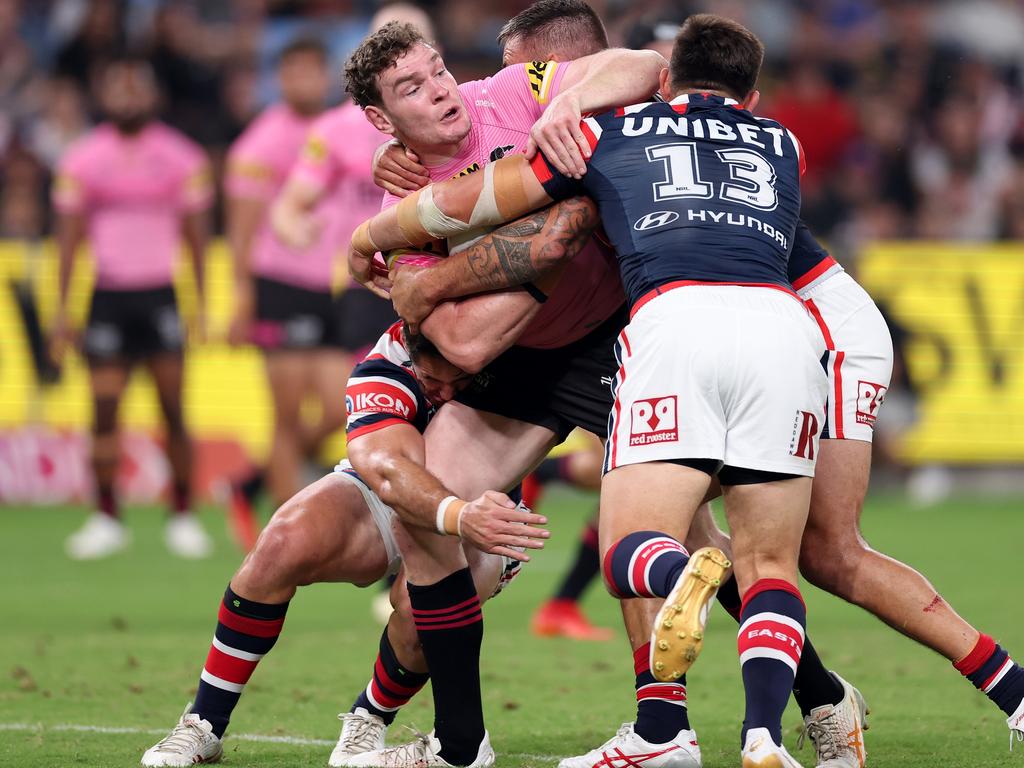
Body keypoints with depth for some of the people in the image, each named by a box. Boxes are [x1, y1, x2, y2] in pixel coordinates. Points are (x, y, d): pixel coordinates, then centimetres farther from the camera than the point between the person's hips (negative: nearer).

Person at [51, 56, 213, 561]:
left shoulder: (182, 158, 3)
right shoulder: (82, 160, 4)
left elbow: (196, 235, 8)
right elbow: (69, 235, 8)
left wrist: (202, 307, 6)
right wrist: (61, 308, 4)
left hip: (160, 294, -1)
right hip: (108, 295, 1)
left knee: (173, 409, -4)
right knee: (104, 411, -3)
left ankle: (183, 516, 5)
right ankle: (106, 518, 5)